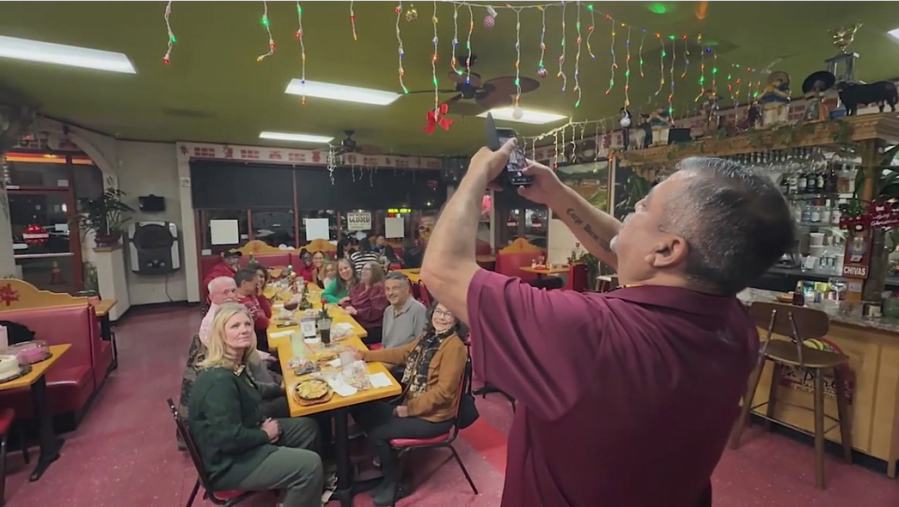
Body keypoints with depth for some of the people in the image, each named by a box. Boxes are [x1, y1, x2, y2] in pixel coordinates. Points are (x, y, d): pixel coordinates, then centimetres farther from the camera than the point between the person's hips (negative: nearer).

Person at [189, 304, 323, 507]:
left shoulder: (235, 365, 1)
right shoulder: (219, 380, -30)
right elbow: (229, 438, -30)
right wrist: (265, 434, -13)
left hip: (242, 440, 10)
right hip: (228, 462, -10)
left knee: (308, 427, 13)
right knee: (310, 465, -17)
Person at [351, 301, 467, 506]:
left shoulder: (454, 346, -23)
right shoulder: (428, 337, 3)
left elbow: (443, 390, -25)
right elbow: (401, 353, 14)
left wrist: (410, 408, -19)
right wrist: (365, 355, 10)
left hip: (433, 416, -8)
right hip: (410, 403, 8)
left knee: (377, 434, -10)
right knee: (362, 412, 4)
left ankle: (394, 482, 17)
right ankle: (387, 458, 22)